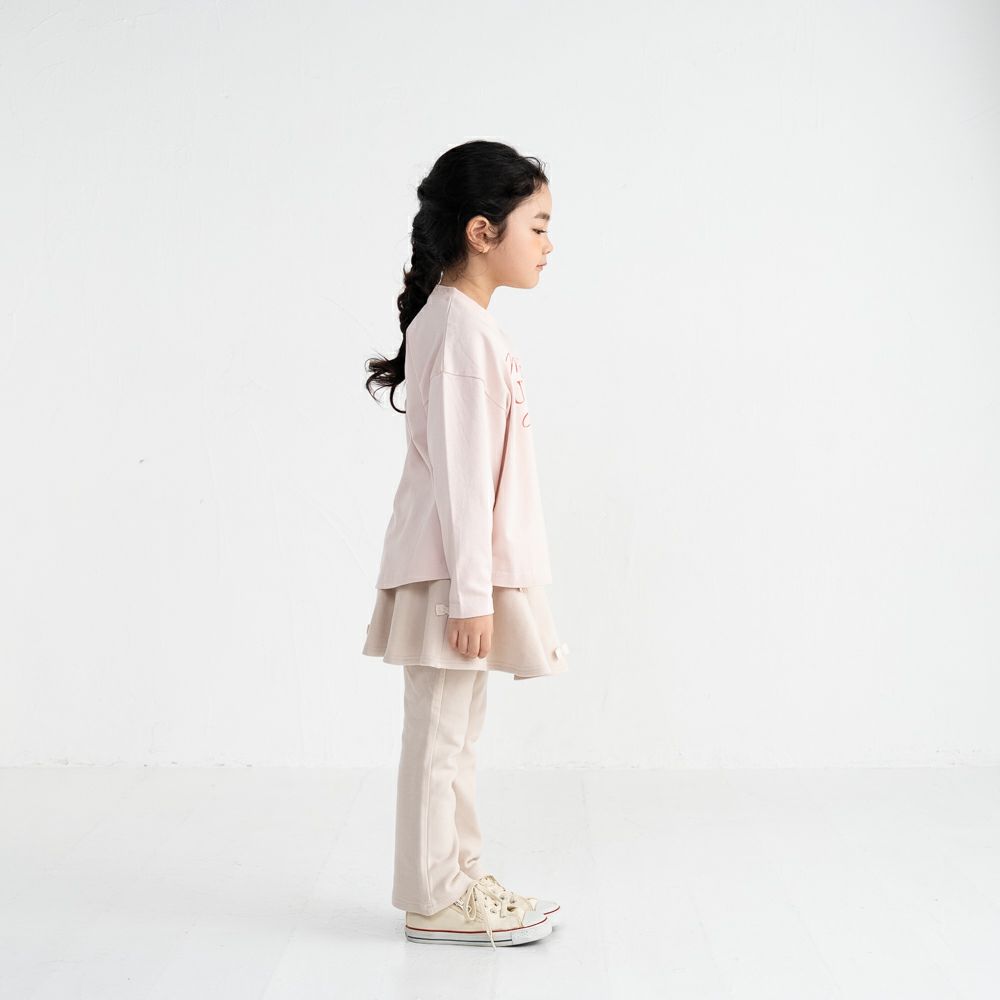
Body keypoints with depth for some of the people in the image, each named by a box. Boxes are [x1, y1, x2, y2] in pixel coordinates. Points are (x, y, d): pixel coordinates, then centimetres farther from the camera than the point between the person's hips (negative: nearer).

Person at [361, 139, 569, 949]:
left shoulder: (457, 322, 14)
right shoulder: (463, 330, -18)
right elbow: (458, 472, -21)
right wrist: (471, 591, -21)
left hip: (468, 570, 10)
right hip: (454, 571, -10)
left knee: (457, 732, 17)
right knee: (440, 733, 1)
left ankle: (460, 876, 28)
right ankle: (435, 898, 12)